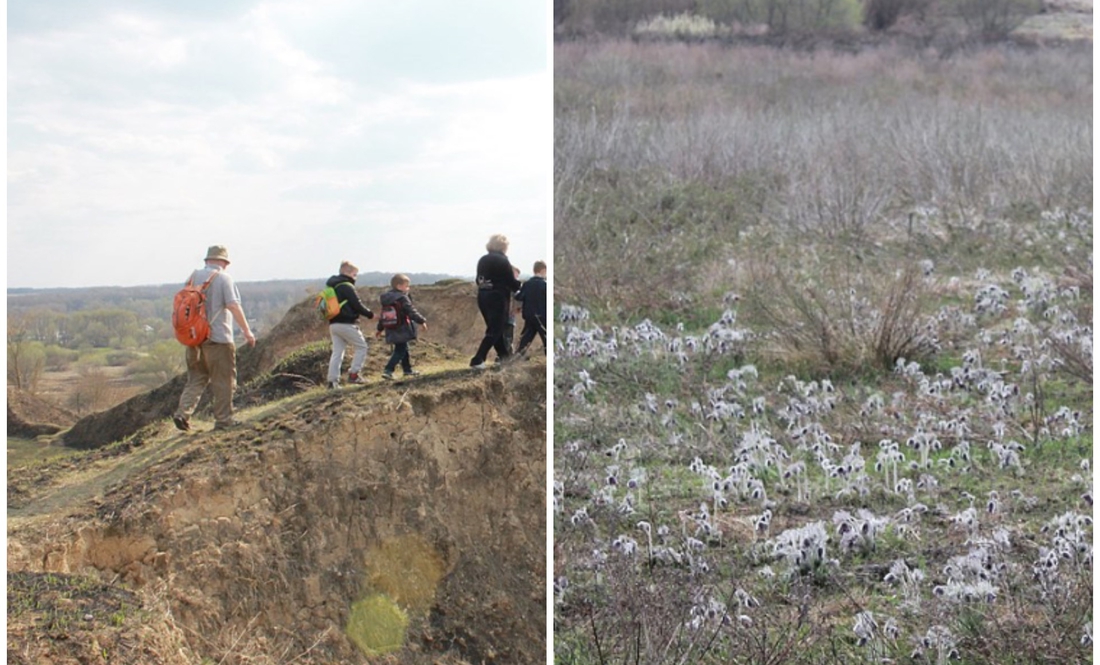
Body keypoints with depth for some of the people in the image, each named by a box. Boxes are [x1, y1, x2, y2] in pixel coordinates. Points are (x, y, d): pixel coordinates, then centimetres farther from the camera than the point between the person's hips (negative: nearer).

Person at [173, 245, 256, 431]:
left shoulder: (194, 276, 9)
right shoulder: (223, 278, -8)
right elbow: (233, 306, -15)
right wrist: (247, 331, -11)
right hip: (218, 338, -6)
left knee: (196, 378, 13)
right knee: (223, 381, 4)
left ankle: (183, 412, -2)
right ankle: (223, 419, 8)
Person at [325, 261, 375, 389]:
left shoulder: (331, 287, 16)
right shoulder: (347, 286, -12)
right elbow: (357, 305, -13)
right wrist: (370, 314, -1)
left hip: (333, 324, 8)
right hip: (347, 324, -8)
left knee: (337, 352, 7)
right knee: (361, 347, 5)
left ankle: (333, 380, 0)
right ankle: (353, 374, -2)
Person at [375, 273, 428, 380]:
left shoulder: (386, 298, 9)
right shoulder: (402, 298, -15)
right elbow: (412, 312, -19)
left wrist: (380, 329, 21)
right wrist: (422, 321, -14)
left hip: (392, 330, 8)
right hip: (402, 329, -8)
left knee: (403, 348, 21)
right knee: (400, 351, -3)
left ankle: (408, 369, 33)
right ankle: (388, 370, -14)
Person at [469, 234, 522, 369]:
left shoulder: (482, 260, 9)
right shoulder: (503, 261, -11)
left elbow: (479, 280, 14)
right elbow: (511, 282, -9)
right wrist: (520, 285, 12)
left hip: (483, 296, 7)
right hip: (497, 297, -7)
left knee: (494, 327, 19)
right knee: (494, 330, -3)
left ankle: (504, 354, 32)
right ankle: (477, 360, -11)